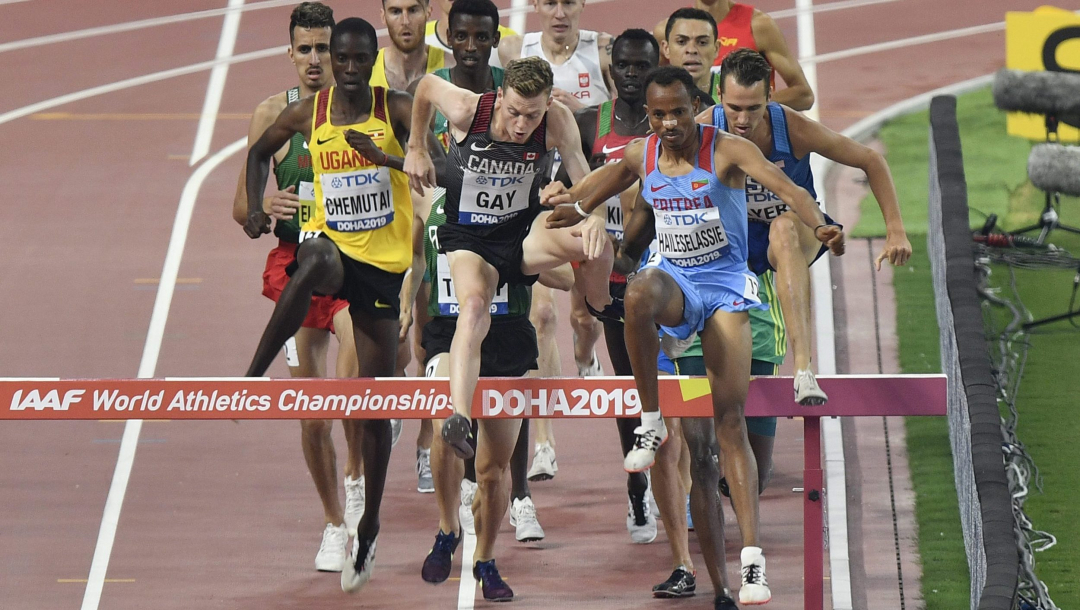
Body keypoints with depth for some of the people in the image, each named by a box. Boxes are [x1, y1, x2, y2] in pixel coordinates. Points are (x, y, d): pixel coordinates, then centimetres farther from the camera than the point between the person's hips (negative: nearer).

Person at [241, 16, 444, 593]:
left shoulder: (395, 108, -5)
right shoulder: (307, 112, 1)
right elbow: (260, 151, 19)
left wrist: (382, 155, -30)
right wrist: (255, 208, 4)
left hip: (384, 260, 0)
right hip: (329, 239, 0)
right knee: (317, 263, -42)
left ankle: (368, 528, 16)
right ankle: (251, 378, -39)